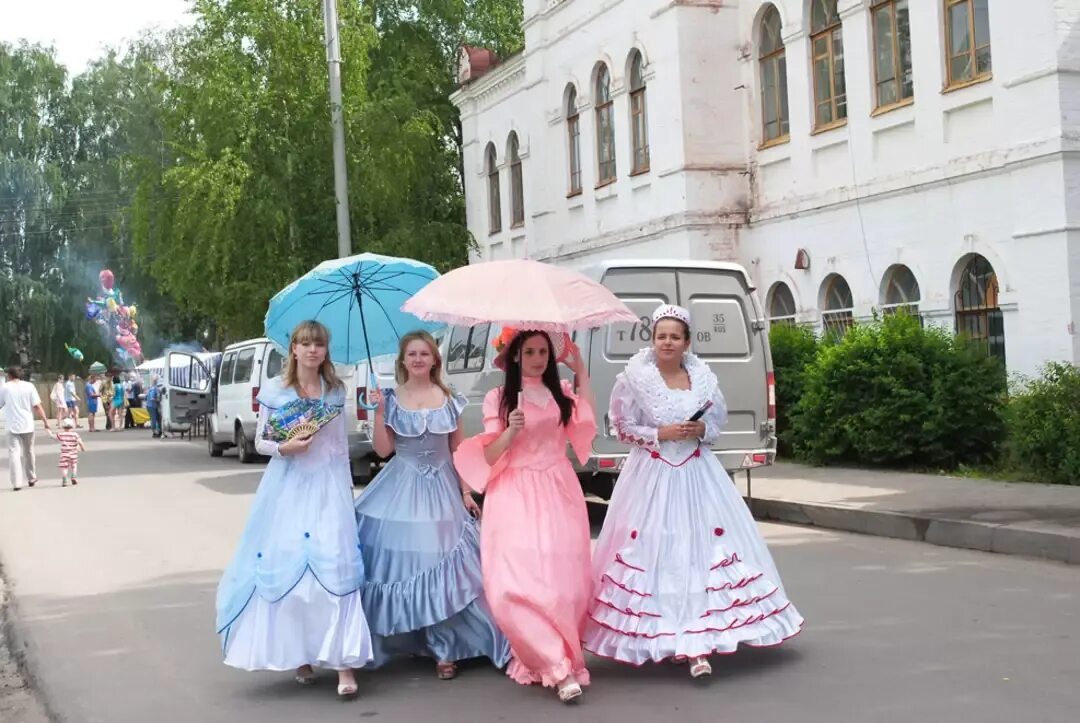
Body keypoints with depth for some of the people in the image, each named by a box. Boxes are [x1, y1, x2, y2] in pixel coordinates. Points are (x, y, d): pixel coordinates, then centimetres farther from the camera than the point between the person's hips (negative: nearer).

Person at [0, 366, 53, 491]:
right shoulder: (29, 386, 0)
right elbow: (37, 407, -4)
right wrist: (46, 423, -2)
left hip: (12, 426, -2)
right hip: (27, 425, 2)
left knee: (14, 453, -1)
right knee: (28, 452, 18)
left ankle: (16, 483, -10)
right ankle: (31, 479, 30)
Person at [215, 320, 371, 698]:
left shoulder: (336, 390, 9)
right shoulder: (274, 389, 2)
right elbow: (260, 441, 4)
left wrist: (348, 486, 14)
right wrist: (283, 448, -16)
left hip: (329, 485, 1)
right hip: (288, 485, -1)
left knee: (336, 566, -10)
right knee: (286, 567, -1)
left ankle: (344, 662, -11)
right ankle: (298, 655, 16)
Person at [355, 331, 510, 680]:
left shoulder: (449, 400, 5)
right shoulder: (392, 400, 2)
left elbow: (458, 450, 7)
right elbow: (383, 450, -3)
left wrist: (465, 491, 1)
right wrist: (378, 411, -12)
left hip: (441, 490, 0)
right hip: (402, 490, 0)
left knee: (443, 566, -4)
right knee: (403, 559, -3)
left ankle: (445, 648, 3)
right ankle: (404, 637, 14)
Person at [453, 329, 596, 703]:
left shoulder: (562, 392, 12)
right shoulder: (498, 398, 4)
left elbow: (586, 427, -6)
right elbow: (489, 456, 1)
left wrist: (581, 371, 1)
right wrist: (510, 432, -19)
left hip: (558, 494, 2)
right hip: (516, 497, -2)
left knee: (564, 582, -5)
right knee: (515, 584, -14)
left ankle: (538, 661, 10)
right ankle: (560, 666, -7)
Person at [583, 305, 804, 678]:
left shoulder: (703, 377, 3)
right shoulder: (635, 378, -5)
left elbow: (719, 419, 13)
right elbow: (624, 426, -2)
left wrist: (702, 429, -7)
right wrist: (661, 433, -14)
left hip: (696, 473, 3)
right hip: (652, 475, -2)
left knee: (703, 549, -3)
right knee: (652, 552, -2)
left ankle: (697, 645, 0)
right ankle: (654, 634, 11)